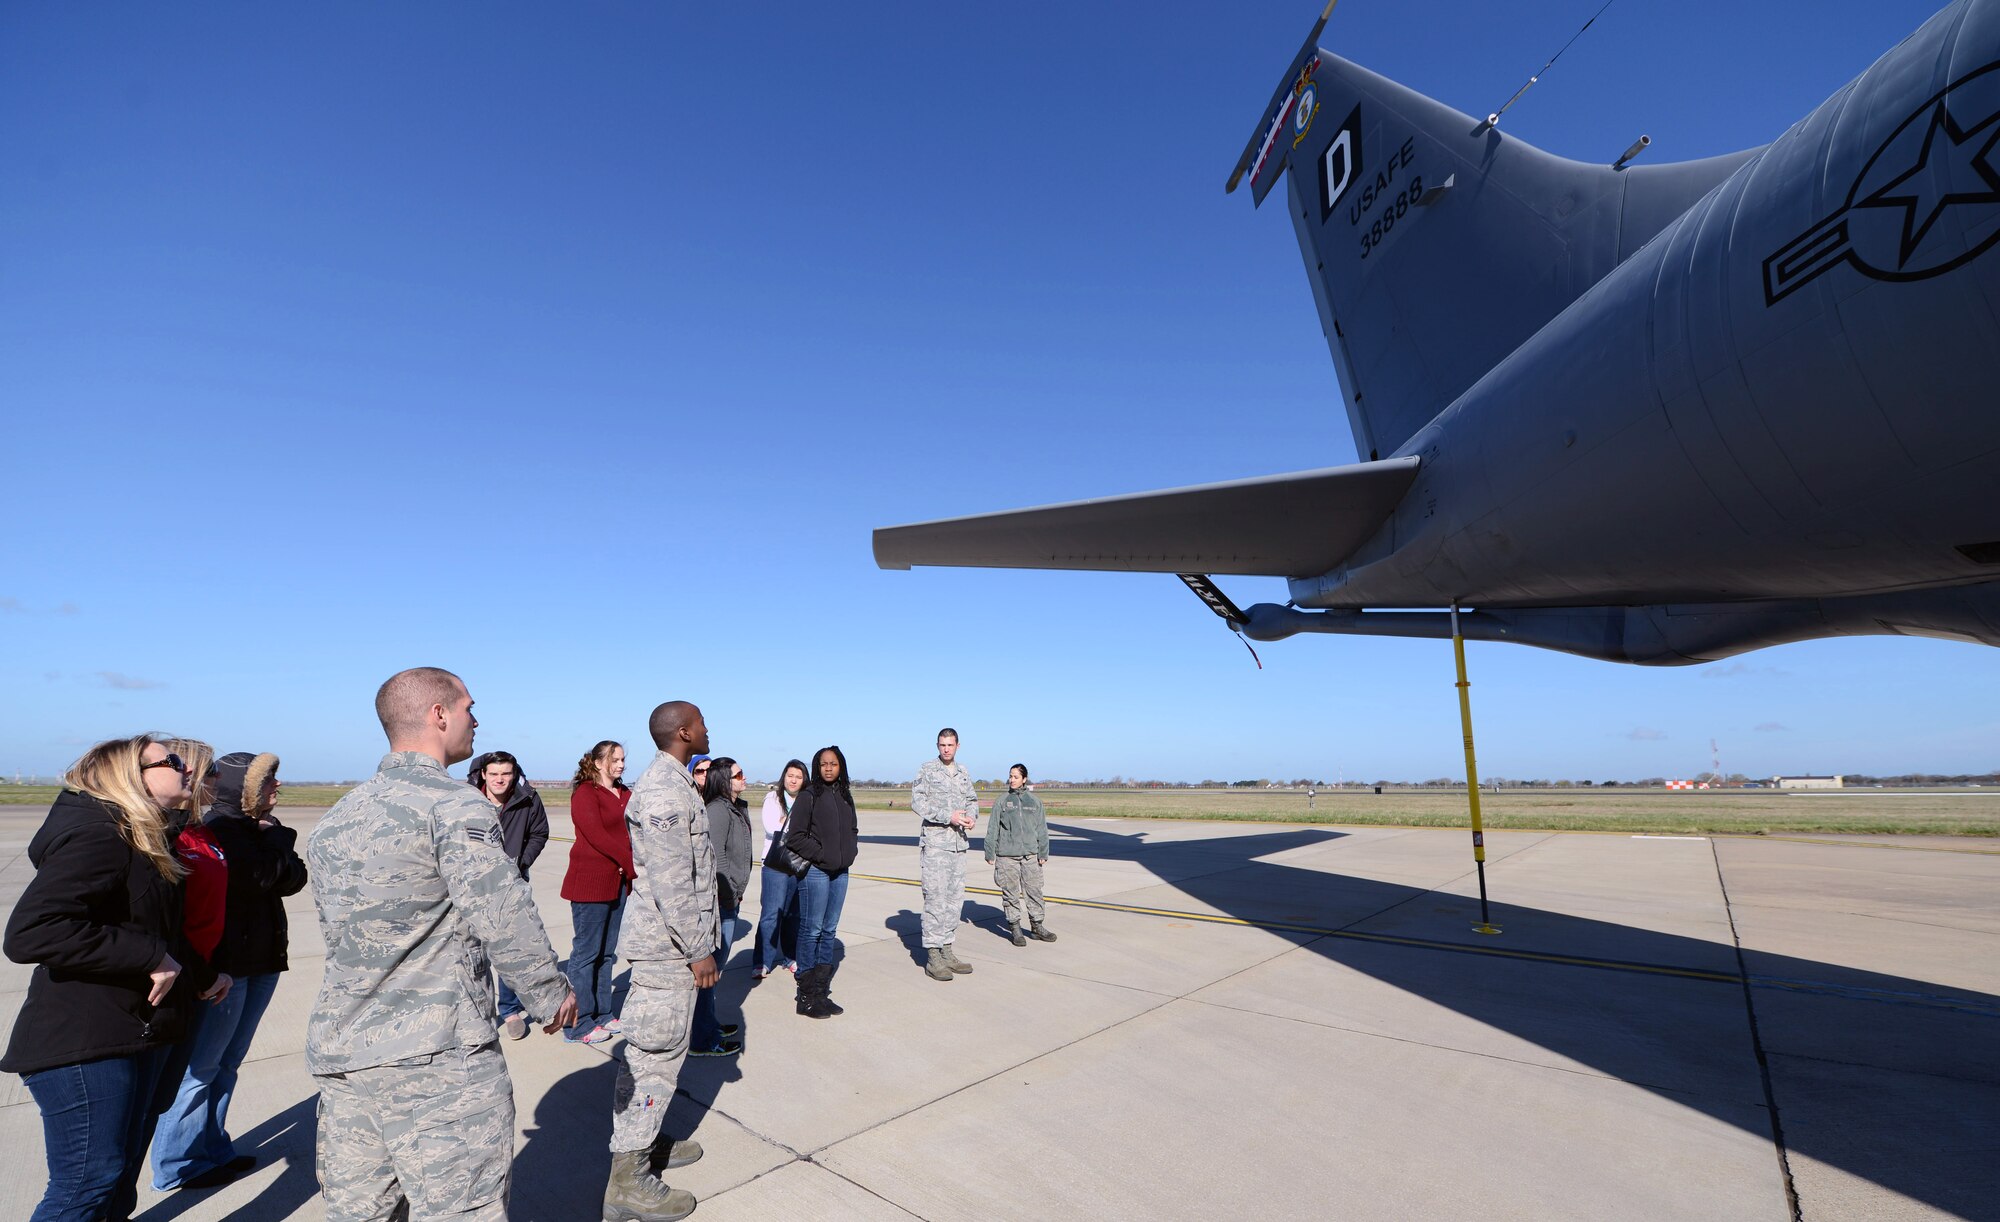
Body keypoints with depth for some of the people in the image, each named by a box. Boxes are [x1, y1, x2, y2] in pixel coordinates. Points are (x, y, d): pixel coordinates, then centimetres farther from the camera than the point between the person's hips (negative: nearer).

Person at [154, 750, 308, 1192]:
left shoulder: (260, 828, 11)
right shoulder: (217, 827, -12)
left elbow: (294, 879, 2)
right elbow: (255, 877, -22)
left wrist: (274, 839, -11)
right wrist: (275, 839, -8)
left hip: (262, 959, 8)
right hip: (223, 963, -8)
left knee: (228, 1062, 15)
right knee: (201, 1066, 1)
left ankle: (213, 1150, 25)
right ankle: (179, 1164, 13)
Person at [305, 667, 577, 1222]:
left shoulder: (334, 818, 11)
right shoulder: (454, 805, -15)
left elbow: (335, 929, 15)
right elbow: (504, 918, -20)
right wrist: (551, 993, -6)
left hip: (337, 1051, 8)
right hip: (436, 1057, -8)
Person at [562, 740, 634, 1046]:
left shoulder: (625, 794, 11)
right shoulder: (585, 793, -10)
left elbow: (632, 833, 7)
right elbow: (597, 836, -18)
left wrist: (629, 866, -10)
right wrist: (632, 864, -17)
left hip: (618, 882, 7)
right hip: (590, 882, -7)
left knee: (607, 952, 15)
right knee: (586, 953, 2)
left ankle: (603, 1014, 26)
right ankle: (578, 1025, 12)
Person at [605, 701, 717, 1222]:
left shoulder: (671, 782, 11)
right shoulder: (666, 791, -22)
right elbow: (671, 885, -24)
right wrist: (699, 950, -18)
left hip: (667, 940, 10)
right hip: (668, 943, -10)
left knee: (657, 1047, 20)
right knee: (655, 1053, -1)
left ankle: (645, 1139, 35)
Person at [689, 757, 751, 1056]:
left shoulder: (738, 808, 11)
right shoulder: (717, 810, -18)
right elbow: (715, 859, -22)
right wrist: (731, 893, -15)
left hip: (729, 900, 10)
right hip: (719, 900, -10)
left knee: (715, 965, 20)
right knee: (710, 968, -1)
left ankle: (708, 1025, 34)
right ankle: (702, 1040, 9)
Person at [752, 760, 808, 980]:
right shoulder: (773, 799, 2)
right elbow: (771, 827, -11)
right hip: (776, 864, -3)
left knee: (795, 914, 9)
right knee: (771, 914, -3)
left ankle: (790, 957, 21)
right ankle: (762, 963, 6)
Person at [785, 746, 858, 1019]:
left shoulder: (845, 796, 11)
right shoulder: (809, 796, -7)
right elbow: (795, 836, -9)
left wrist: (849, 852, 4)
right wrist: (821, 854, -12)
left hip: (841, 872, 6)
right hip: (815, 871, -6)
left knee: (829, 930, 11)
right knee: (812, 930, -2)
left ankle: (821, 992, 21)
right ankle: (807, 996, 8)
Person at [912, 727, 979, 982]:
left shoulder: (963, 771, 13)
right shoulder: (927, 769, -4)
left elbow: (972, 799, 21)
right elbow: (917, 801, -12)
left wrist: (972, 815, -1)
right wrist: (948, 817, -18)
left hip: (959, 844, 6)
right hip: (935, 842, -6)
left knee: (955, 898, 11)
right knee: (935, 898, -6)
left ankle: (947, 952, 21)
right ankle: (933, 957, 2)